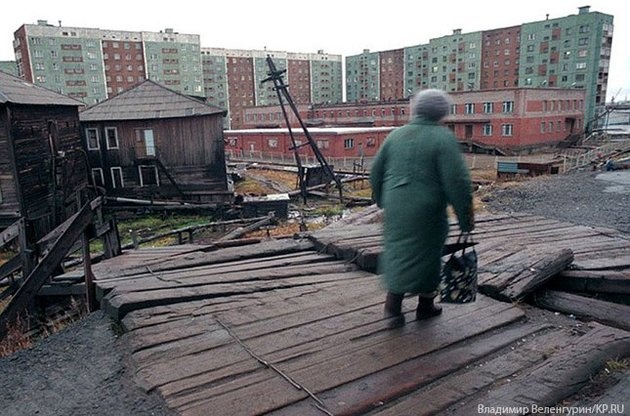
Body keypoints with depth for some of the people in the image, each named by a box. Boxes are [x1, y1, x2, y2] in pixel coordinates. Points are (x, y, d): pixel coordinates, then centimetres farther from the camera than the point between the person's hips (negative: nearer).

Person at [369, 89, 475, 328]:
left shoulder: (396, 135, 7)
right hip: (426, 210, -4)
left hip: (396, 207, 5)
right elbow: (457, 181, -15)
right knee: (426, 254, 12)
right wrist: (465, 215, -6)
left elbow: (376, 172, 12)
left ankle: (393, 308, 10)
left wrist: (382, 201, 25)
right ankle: (425, 305, 28)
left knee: (397, 252, 14)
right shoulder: (443, 138, -9)